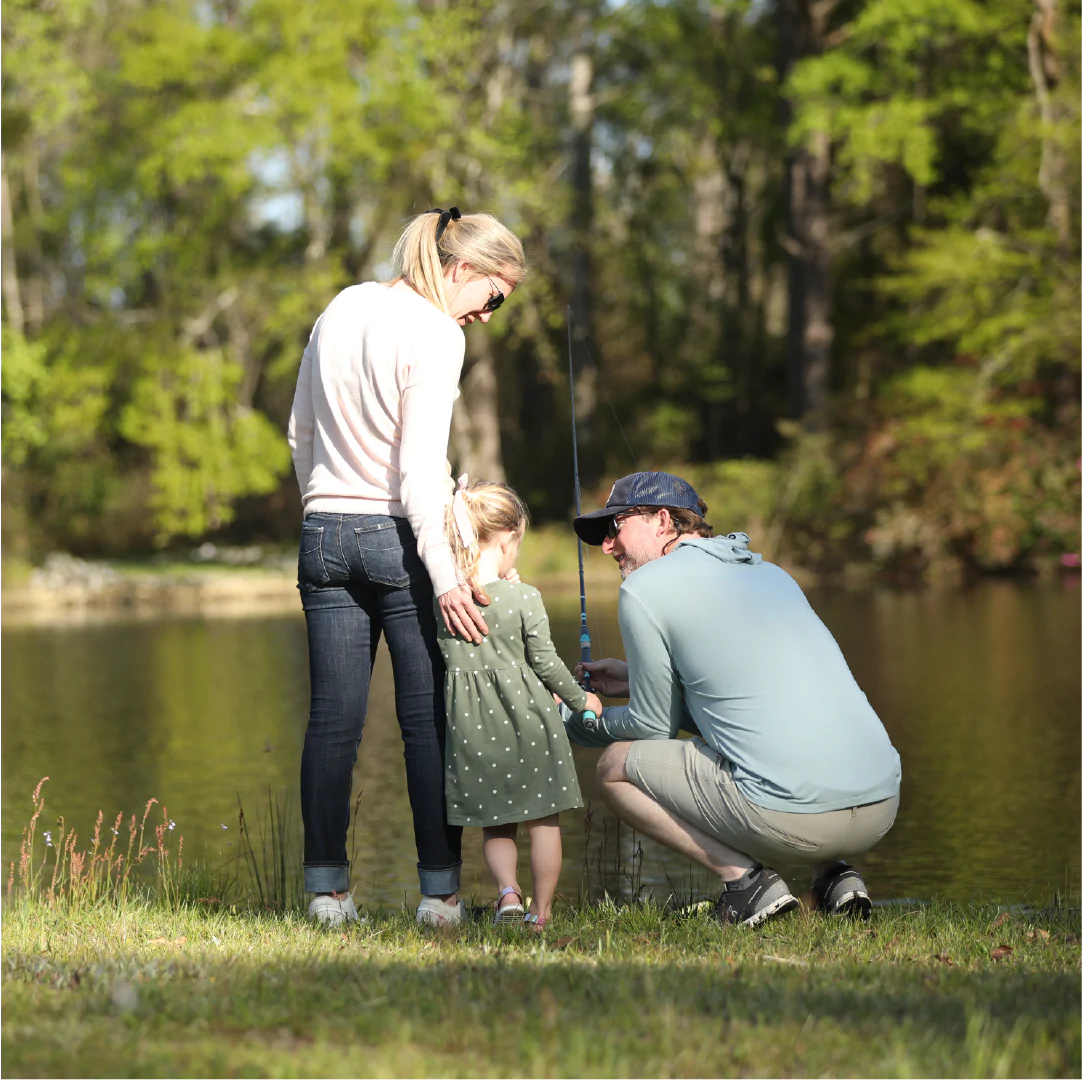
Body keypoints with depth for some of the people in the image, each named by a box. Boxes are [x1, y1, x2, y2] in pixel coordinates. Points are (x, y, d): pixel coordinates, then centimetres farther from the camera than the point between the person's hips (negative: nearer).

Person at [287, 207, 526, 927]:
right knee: (429, 718, 1)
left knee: (334, 719, 6)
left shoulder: (342, 309, 11)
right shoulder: (436, 334, -11)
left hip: (327, 535, 6)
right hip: (398, 538, -6)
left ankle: (327, 890, 8)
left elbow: (301, 434, 17)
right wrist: (444, 576, -20)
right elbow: (419, 465, -19)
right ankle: (440, 890, 2)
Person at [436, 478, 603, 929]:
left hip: (470, 725, 3)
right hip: (526, 717, -3)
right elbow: (545, 663, -7)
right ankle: (541, 909, 12)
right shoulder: (524, 598, -12)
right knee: (543, 822, 11)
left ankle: (508, 892, -5)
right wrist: (580, 698, 10)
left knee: (496, 826, 15)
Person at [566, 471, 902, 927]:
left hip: (792, 815, -7)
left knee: (616, 766, 14)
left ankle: (744, 878, 0)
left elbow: (656, 727, 8)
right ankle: (834, 872, 15)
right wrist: (636, 680, 38)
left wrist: (578, 724, 27)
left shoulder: (646, 588, 2)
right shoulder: (771, 573, 23)